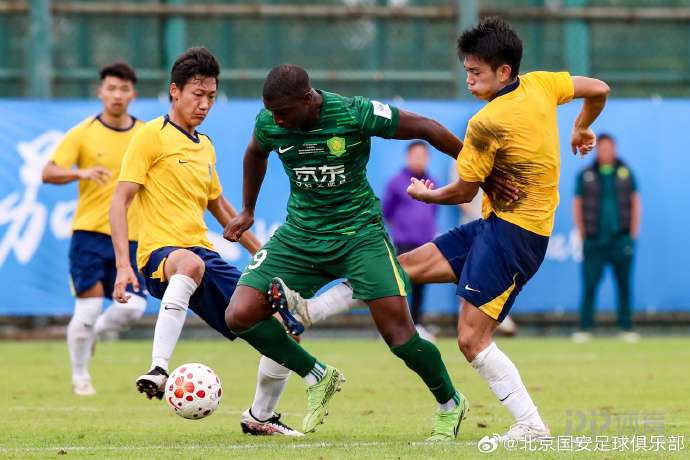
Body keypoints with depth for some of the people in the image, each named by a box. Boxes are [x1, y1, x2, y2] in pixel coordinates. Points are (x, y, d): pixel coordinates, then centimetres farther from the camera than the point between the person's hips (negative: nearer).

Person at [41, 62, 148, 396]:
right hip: (89, 231, -3)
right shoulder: (83, 134, -2)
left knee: (133, 307, -12)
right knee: (89, 306, -9)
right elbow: (48, 173, -10)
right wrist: (81, 172, -27)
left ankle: (93, 332, 19)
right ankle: (80, 376, 11)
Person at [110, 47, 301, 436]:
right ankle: (159, 371, -51)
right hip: (162, 253, -7)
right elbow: (120, 202, -7)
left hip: (205, 255, 7)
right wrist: (123, 265, -19)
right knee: (191, 263, -45)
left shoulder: (206, 147, 21)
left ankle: (261, 416, 20)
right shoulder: (152, 136, -1)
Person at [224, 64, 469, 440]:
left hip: (359, 233, -4)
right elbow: (256, 154, 17)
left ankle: (450, 405, 12)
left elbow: (425, 128, -11)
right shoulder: (268, 123, -9)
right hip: (299, 236, 4)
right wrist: (247, 211, 24)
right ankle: (318, 378, 9)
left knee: (397, 330, -14)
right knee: (239, 316, -11)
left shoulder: (356, 114, -22)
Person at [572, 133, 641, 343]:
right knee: (589, 285, -6)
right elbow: (577, 205, 8)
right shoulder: (586, 175, 5)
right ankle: (585, 328, -3)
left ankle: (626, 328, 7)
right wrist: (583, 235, 1)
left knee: (624, 285, 2)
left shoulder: (625, 172, 9)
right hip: (594, 240, -1)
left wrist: (633, 233, 5)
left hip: (621, 239, 1)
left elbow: (635, 202, 12)